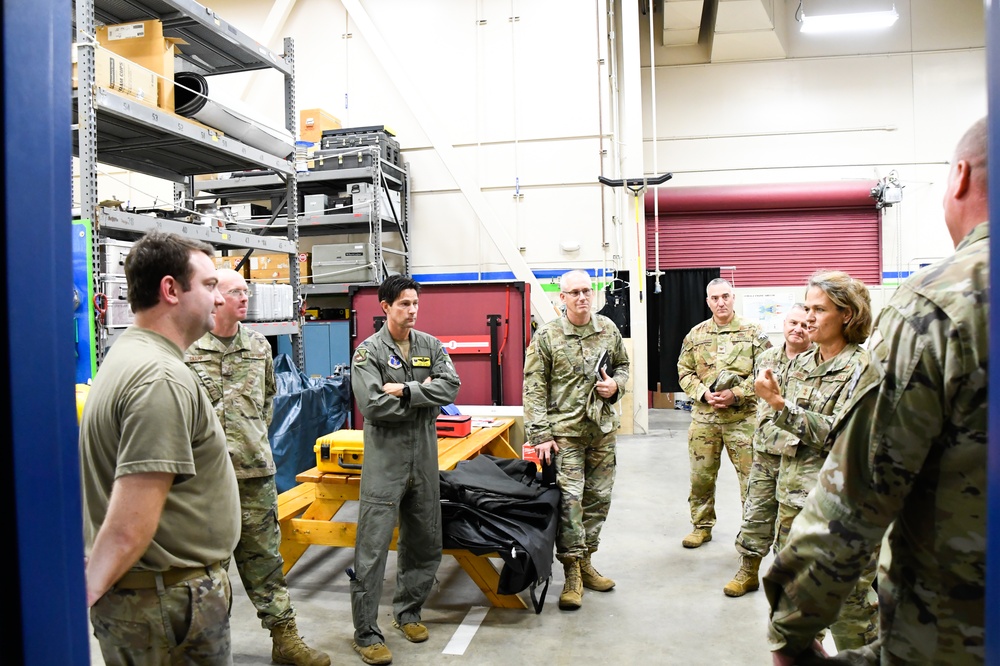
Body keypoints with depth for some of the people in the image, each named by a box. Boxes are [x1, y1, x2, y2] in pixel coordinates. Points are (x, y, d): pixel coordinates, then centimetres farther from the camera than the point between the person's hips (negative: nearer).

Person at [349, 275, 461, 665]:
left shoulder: (431, 346, 8)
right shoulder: (369, 351, -6)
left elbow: (451, 386, -6)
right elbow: (373, 405, -18)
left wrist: (406, 391, -17)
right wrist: (424, 396, -10)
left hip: (425, 457, 5)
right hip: (385, 458, -5)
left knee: (425, 543, 15)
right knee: (373, 547, -2)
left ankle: (407, 612, 34)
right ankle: (366, 633, 11)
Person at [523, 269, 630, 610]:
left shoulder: (608, 329, 6)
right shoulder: (546, 336, -7)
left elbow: (623, 364, 21)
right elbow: (534, 389, -7)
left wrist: (616, 384, -3)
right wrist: (540, 435, -12)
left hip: (602, 429, 5)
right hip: (565, 431, -5)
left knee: (599, 497, 11)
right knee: (569, 498, -7)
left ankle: (585, 561, 28)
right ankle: (572, 573, 6)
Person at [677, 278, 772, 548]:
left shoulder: (753, 332, 1)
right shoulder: (695, 335, 8)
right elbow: (684, 371, 9)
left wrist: (736, 394, -14)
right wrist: (704, 393, -8)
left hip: (742, 416, -2)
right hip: (703, 416, 3)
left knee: (750, 475, 2)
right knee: (701, 475, 10)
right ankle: (702, 526, 26)